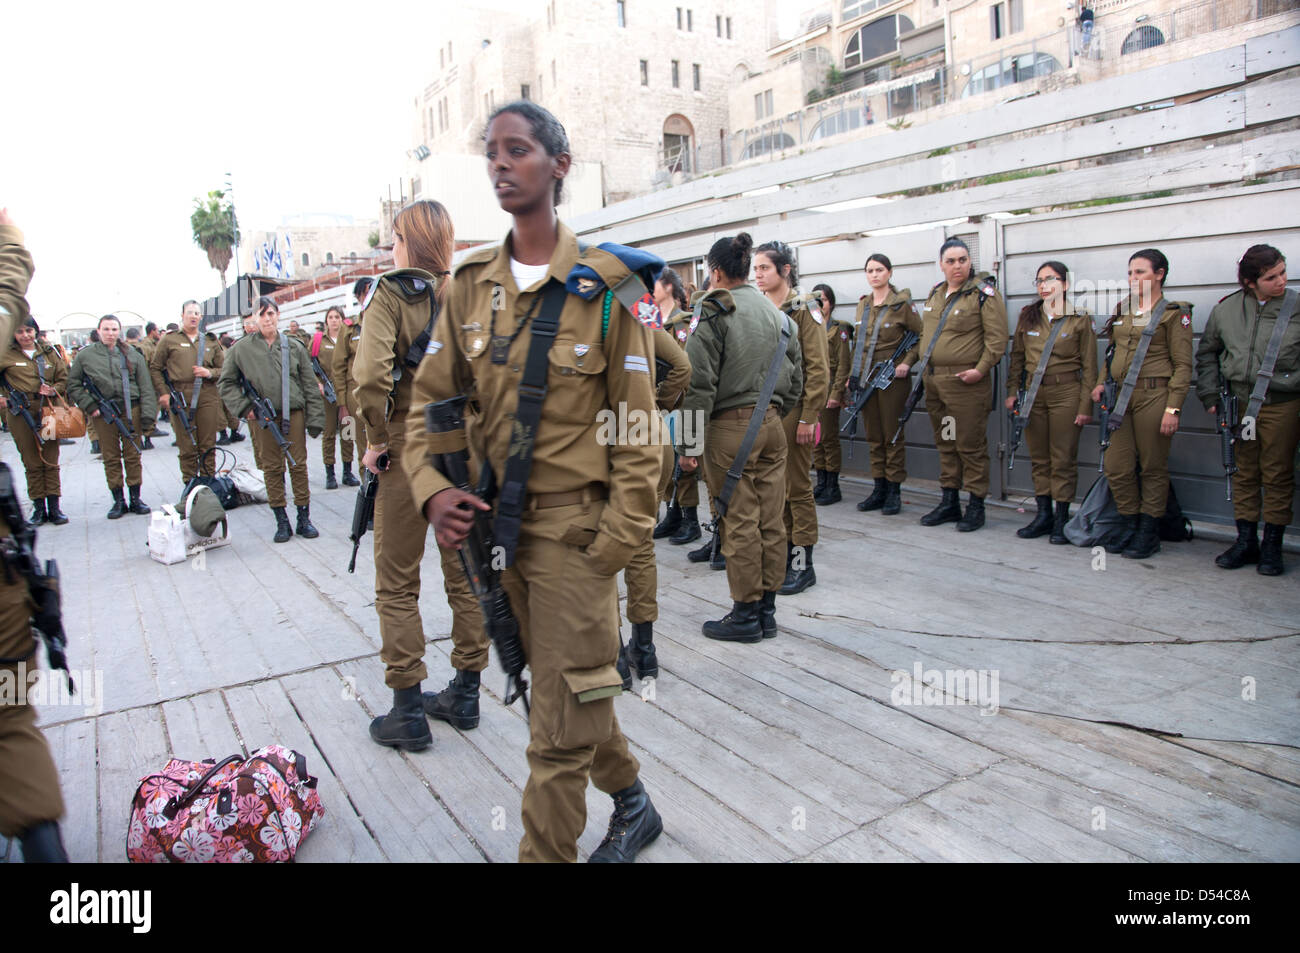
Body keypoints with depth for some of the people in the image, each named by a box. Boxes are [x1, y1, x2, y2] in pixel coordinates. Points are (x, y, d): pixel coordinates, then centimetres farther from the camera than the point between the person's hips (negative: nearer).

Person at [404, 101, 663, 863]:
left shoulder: (604, 285, -8)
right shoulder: (471, 286, 6)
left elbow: (638, 425, -8)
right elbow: (430, 399, 10)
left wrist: (618, 541, -12)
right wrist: (433, 489, -6)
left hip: (572, 526, -6)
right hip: (493, 521, 6)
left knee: (560, 728, 2)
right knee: (564, 691, 21)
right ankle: (633, 804, 45)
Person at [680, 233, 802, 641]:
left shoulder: (715, 313, -8)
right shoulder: (777, 313, 12)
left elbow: (700, 383, -12)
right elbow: (796, 376, 16)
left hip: (731, 426, -6)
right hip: (772, 425, 7)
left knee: (740, 522, 0)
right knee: (771, 520, 9)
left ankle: (746, 614, 8)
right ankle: (767, 610, 19)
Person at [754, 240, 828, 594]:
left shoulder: (803, 310, -6)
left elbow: (819, 369, -10)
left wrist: (808, 416, -15)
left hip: (793, 410, -6)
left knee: (797, 487, 0)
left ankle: (803, 564, 8)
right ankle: (785, 555, 22)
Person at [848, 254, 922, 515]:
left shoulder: (902, 303, -4)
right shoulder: (863, 305, 12)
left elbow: (922, 337, -3)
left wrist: (907, 362, -15)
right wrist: (851, 375, 13)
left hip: (891, 378, -6)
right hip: (865, 377, 6)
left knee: (892, 435, 0)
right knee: (873, 436, 10)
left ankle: (894, 491, 8)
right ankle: (879, 489, 18)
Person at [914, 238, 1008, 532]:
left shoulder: (984, 293, -7)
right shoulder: (935, 293, 15)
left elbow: (997, 337, -12)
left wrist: (981, 369, -18)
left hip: (965, 382, -7)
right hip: (933, 381, 7)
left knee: (970, 445, -3)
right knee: (945, 443, 14)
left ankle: (976, 505, 8)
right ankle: (949, 502, 24)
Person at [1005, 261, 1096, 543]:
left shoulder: (1080, 320, -1)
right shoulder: (1027, 316, 9)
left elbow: (1089, 366, -2)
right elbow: (1017, 356, 13)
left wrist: (1085, 406, -7)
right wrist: (1012, 391, 5)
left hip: (1066, 393, -3)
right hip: (1033, 393, 4)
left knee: (1063, 459, -1)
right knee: (1039, 458, 7)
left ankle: (1061, 518, 7)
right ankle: (1044, 514, 16)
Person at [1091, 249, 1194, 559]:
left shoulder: (1174, 313, -2)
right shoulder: (1122, 310, 14)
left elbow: (1183, 366, -6)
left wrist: (1173, 408, -13)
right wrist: (1101, 382, 8)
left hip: (1154, 396, -5)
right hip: (1121, 397, 5)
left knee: (1153, 468, 3)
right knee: (1116, 467, 3)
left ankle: (1149, 533, 15)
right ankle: (1131, 526, 20)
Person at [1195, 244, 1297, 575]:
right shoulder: (1226, 309, 3)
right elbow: (1207, 353, 15)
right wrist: (1210, 395, 8)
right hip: (1238, 404, 2)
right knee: (1244, 474, 10)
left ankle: (1272, 545, 15)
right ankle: (1246, 541, 20)